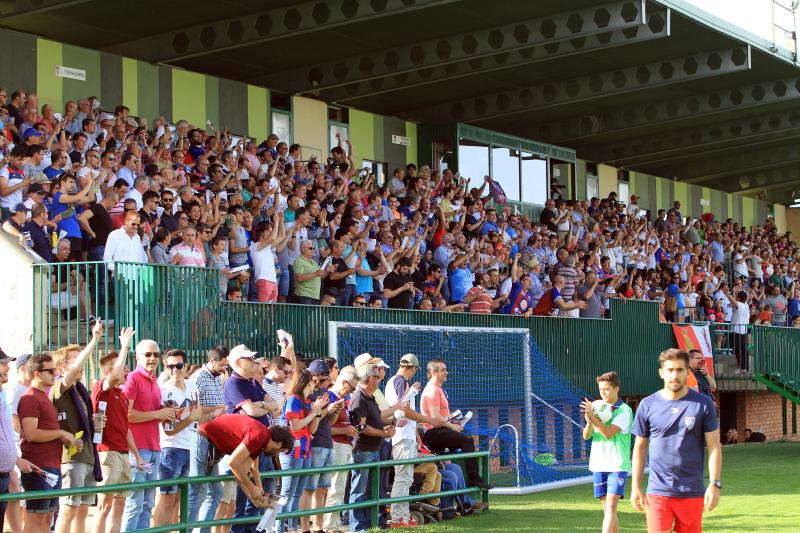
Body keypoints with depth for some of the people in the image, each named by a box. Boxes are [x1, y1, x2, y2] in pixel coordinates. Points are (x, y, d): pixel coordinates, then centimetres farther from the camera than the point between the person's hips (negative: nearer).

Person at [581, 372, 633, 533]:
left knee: (611, 506, -14)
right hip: (598, 464, 5)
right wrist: (589, 423, -15)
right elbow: (586, 436, 6)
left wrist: (593, 418, -26)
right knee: (606, 508, 9)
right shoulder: (597, 407, 8)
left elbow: (609, 433, -17)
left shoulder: (624, 410, -7)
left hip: (618, 464, -5)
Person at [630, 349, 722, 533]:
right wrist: (636, 487, 6)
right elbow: (640, 447, 9)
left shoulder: (703, 404, 0)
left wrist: (715, 484, -8)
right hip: (658, 491, 0)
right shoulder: (648, 405, 2)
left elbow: (714, 447, 0)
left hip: (692, 492, 0)